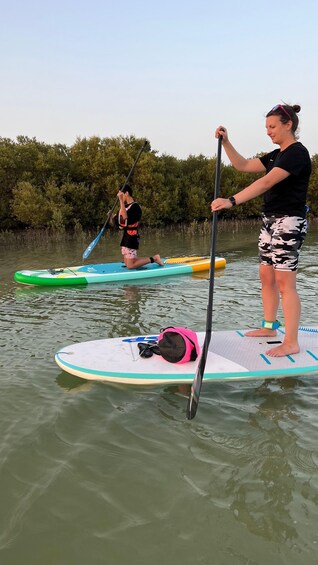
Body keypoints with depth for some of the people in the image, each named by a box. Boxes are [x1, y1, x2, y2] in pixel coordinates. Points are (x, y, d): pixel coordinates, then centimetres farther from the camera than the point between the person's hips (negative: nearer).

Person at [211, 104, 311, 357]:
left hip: (289, 222, -9)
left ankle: (291, 343, -1)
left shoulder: (297, 153, -14)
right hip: (270, 221, 10)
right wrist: (226, 142, 6)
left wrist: (231, 201, -34)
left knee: (285, 282, -9)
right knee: (266, 276, 12)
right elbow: (243, 165, 18)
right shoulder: (276, 155, 16)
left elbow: (266, 183, -27)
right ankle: (269, 326, 26)